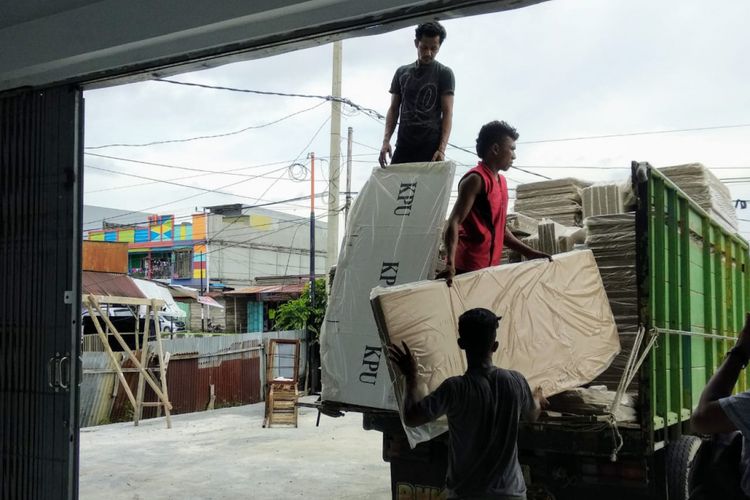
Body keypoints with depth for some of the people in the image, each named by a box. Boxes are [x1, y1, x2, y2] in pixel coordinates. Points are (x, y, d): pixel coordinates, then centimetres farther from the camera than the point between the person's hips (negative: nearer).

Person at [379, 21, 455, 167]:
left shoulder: (444, 74, 5)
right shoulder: (401, 73, 16)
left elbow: (447, 113, -2)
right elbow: (394, 109, 15)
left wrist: (442, 149, -15)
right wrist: (386, 140, 0)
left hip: (430, 147, -4)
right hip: (404, 145, 4)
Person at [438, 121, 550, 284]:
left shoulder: (501, 181, 16)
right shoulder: (476, 179, -11)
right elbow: (453, 223, -20)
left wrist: (529, 253, 19)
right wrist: (450, 264, -33)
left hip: (490, 267, 9)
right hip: (468, 269, -9)